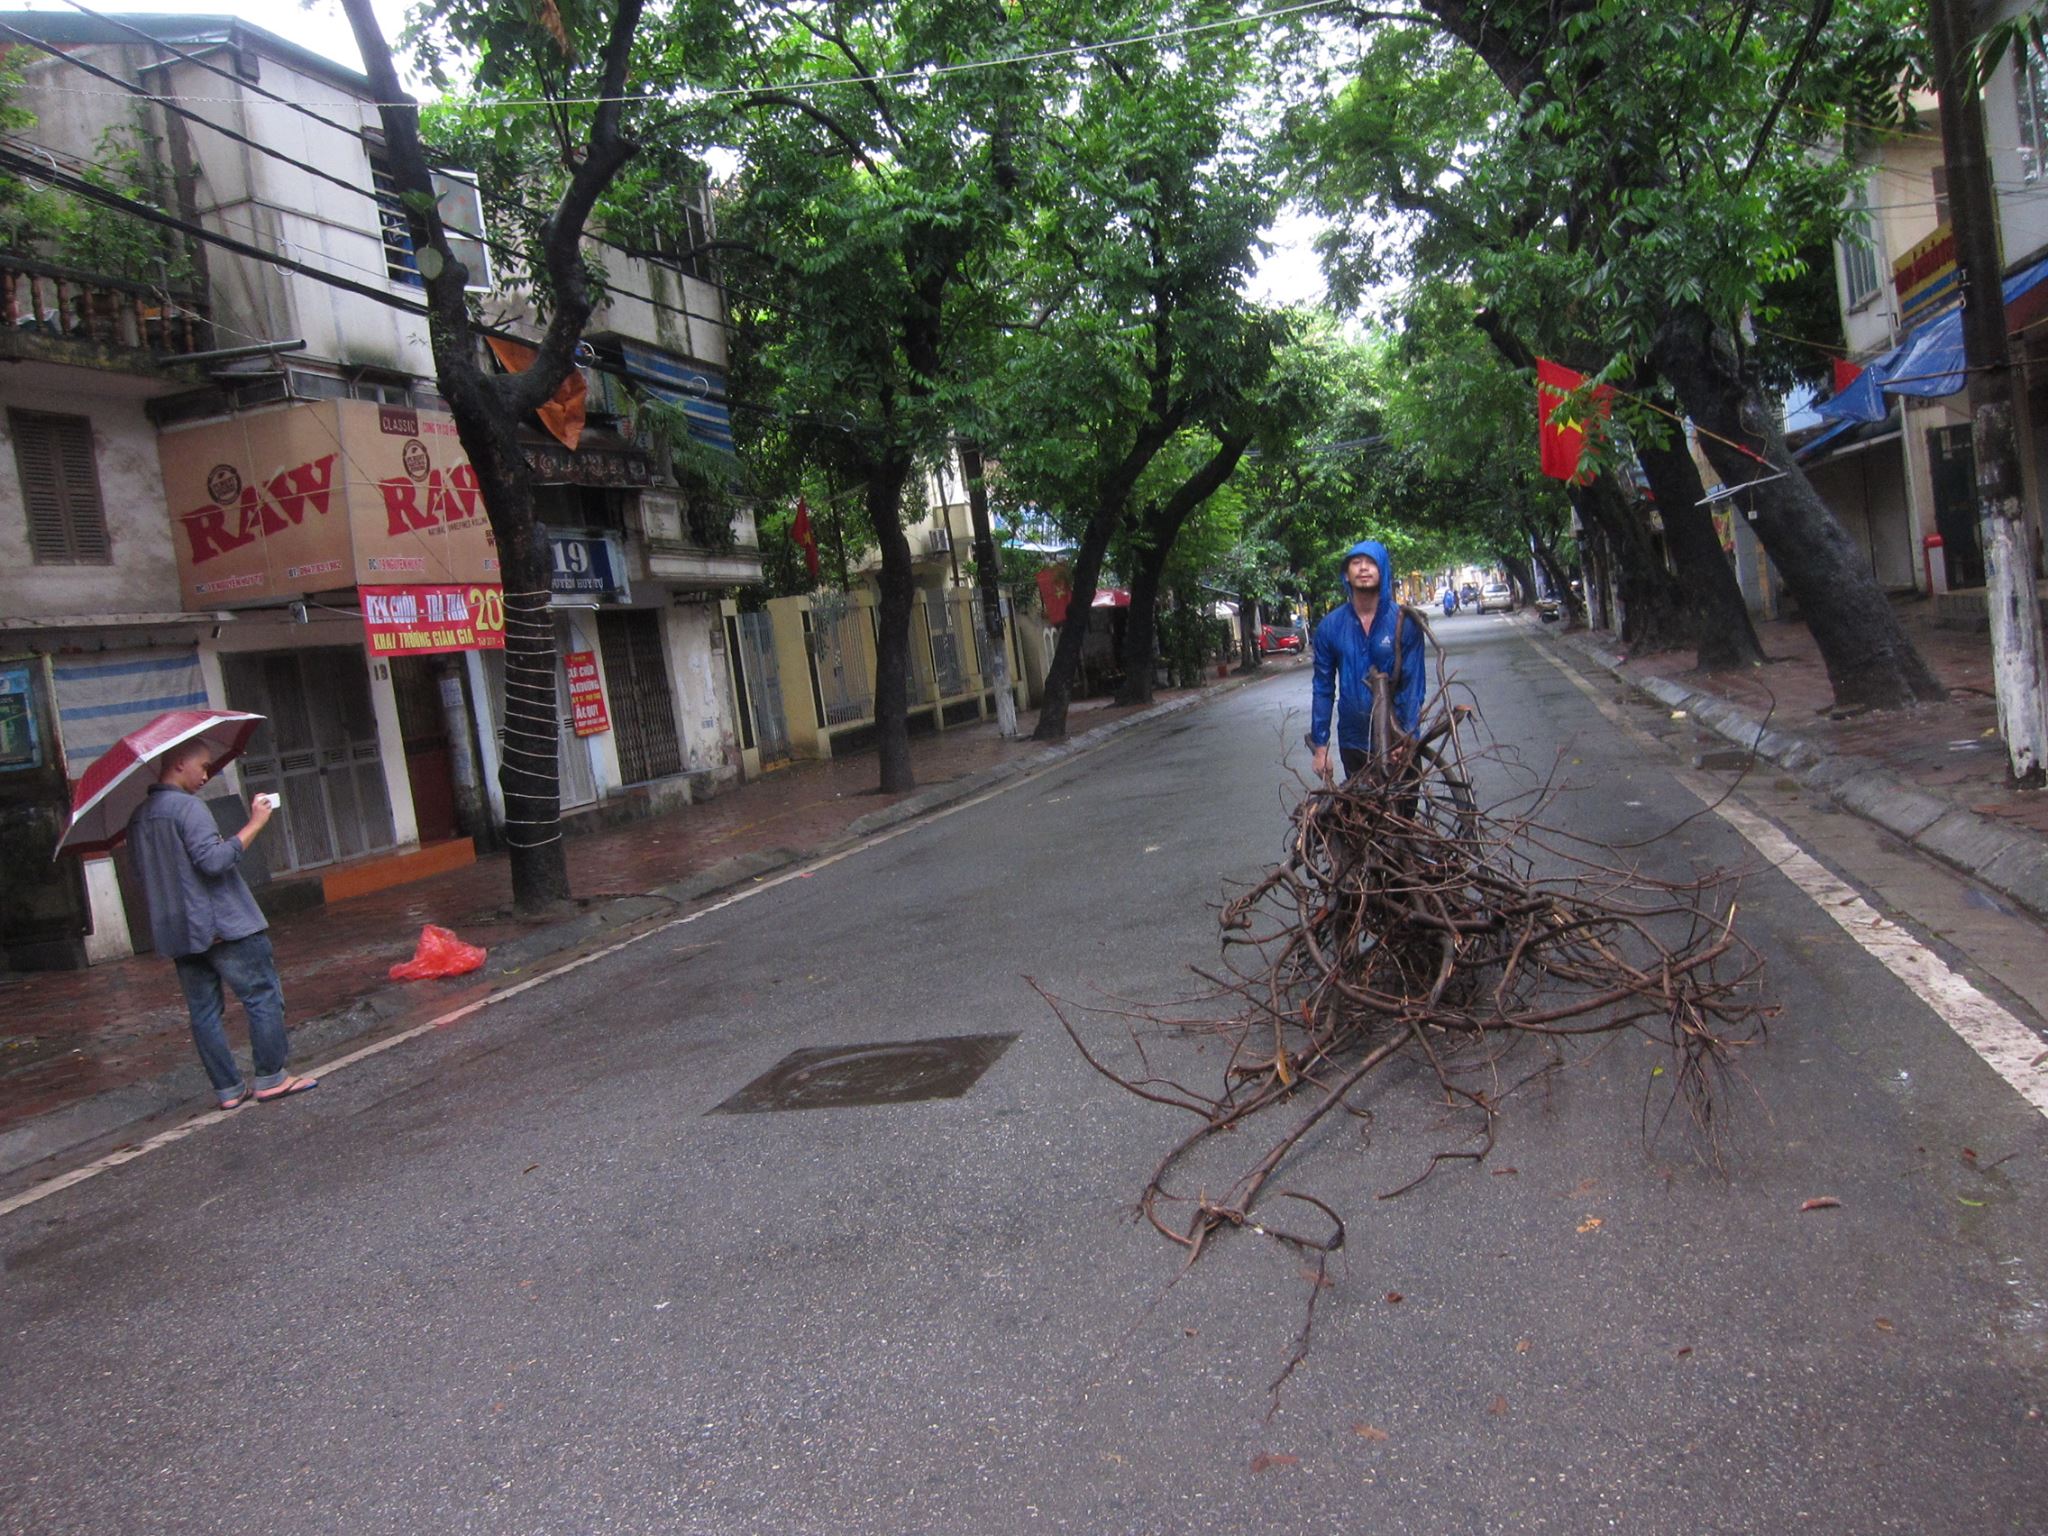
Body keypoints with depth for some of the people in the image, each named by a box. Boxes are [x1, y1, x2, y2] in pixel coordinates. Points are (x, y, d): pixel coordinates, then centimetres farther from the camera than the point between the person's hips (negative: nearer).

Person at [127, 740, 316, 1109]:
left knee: (203, 1011, 9)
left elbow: (145, 875, 20)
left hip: (176, 933, 9)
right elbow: (214, 860, -24)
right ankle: (270, 1078, 0)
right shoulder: (188, 807, -14)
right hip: (222, 925, -8)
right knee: (263, 996, 0)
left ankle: (228, 1089, 12)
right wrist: (254, 824, -20)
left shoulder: (138, 818, 13)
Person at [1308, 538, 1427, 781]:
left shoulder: (1404, 622, -8)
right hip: (1353, 741, 2)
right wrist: (1320, 746, 0)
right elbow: (1323, 689, 2)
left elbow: (1414, 683, -10)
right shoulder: (1330, 625, -2)